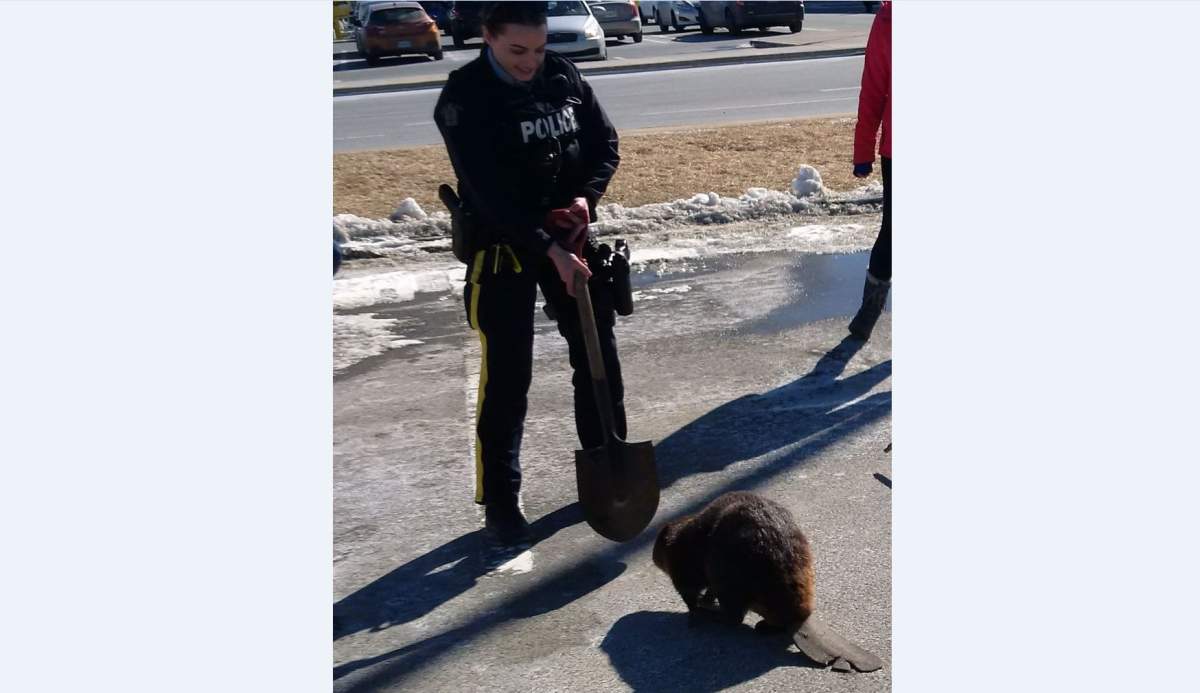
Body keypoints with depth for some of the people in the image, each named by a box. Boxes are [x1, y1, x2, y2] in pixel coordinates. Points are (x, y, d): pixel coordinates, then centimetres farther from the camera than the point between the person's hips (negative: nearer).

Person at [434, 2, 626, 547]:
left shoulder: (564, 77, 0)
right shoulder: (465, 97, -16)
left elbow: (605, 142, 8)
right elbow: (488, 190, -23)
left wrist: (586, 197, -11)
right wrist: (548, 249, -27)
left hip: (569, 235, 5)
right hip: (503, 246, -5)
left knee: (599, 354, 13)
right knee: (506, 377, -2)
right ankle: (499, 502, 12)